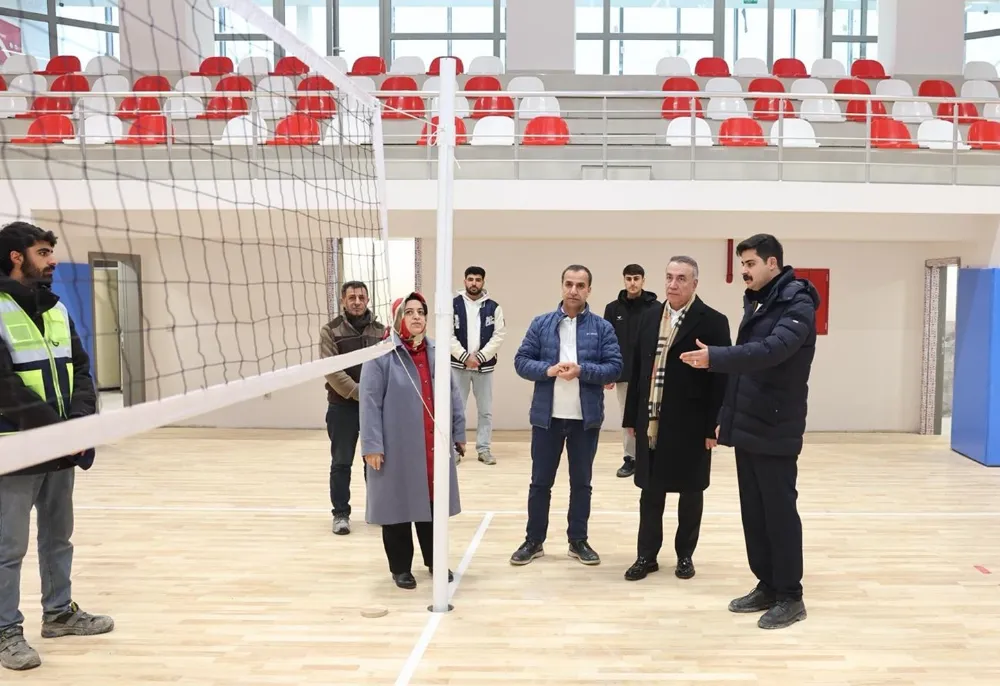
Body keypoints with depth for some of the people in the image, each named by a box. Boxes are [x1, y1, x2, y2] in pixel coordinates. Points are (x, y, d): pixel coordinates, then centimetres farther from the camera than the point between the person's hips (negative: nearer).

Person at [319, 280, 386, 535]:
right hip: (342, 405, -2)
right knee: (341, 463, 3)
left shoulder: (380, 330, 6)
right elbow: (332, 371, -12)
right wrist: (359, 393, -17)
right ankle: (341, 513, 14)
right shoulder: (331, 330, -4)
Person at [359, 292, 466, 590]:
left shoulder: (437, 352, 6)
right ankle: (400, 567, 23)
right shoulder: (381, 355, -9)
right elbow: (370, 402, -10)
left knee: (432, 503, 14)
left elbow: (452, 394, 10)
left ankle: (435, 561, 31)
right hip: (397, 448, -4)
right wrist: (372, 445, -13)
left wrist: (458, 433, 9)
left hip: (434, 446, 4)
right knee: (399, 505, 7)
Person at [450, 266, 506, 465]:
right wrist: (465, 357, -14)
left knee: (486, 410, 7)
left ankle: (484, 449, 16)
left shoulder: (493, 307, 1)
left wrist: (479, 357, -13)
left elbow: (499, 336, -4)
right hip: (458, 365, -1)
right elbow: (448, 335, -6)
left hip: (485, 366, 1)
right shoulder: (453, 305, -1)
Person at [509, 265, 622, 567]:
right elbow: (521, 361, 0)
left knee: (581, 482, 12)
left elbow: (615, 367, -5)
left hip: (586, 418, 0)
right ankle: (533, 540, 22)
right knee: (540, 481, 9)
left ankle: (578, 541, 25)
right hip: (547, 416, 0)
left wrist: (582, 370, -20)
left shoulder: (602, 327, 1)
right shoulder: (541, 324, 2)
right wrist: (548, 370, -18)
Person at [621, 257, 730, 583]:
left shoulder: (713, 322, -7)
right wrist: (631, 417, 8)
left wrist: (714, 427, -12)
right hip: (651, 422, 4)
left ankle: (685, 555, 24)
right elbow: (637, 370, 10)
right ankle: (647, 555, 21)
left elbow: (720, 379, -9)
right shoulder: (650, 317, 8)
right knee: (650, 491, 10)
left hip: (690, 425, -4)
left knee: (690, 492, 9)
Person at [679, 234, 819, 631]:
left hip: (775, 431, -8)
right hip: (747, 427, 8)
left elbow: (772, 350, -30)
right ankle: (767, 585, 24)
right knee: (753, 512, 12)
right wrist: (726, 417, 15)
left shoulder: (796, 306, -12)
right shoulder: (755, 304, 15)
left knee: (779, 511, -1)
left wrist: (715, 357, -38)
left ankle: (790, 596, 11)